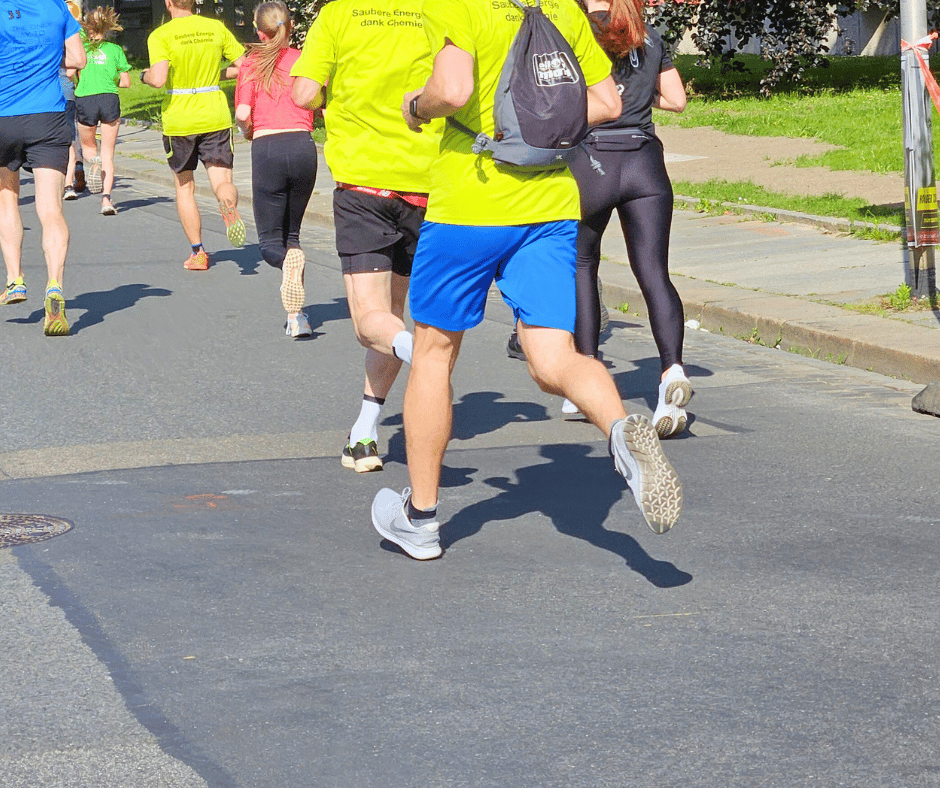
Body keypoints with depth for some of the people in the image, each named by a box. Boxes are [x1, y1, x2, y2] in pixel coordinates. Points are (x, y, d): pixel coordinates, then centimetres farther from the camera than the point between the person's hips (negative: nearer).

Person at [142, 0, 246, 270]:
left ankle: (198, 252, 15)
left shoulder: (160, 36, -10)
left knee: (184, 187, 15)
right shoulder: (216, 28, 2)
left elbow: (158, 79, -22)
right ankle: (229, 208, -35)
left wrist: (145, 75, 0)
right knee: (222, 182, 1)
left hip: (178, 120, -2)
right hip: (215, 115, 2)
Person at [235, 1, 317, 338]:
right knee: (291, 233, 20)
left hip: (267, 149, -3)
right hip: (304, 146, 3)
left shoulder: (252, 63, 2)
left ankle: (290, 262, -30)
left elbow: (243, 115, -7)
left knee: (271, 241, 8)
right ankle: (295, 315, 11)